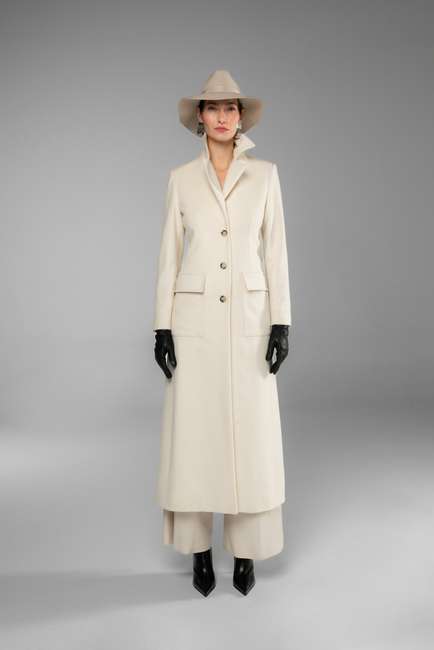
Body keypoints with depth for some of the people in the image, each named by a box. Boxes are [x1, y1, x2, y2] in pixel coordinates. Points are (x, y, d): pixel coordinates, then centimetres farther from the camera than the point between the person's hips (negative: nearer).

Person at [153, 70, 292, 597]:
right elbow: (169, 256, 4)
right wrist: (162, 326, -2)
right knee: (195, 433, 3)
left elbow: (275, 250, 3)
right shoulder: (181, 178, 6)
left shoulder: (265, 175, 6)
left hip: (248, 318, 0)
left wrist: (281, 321, -5)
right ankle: (200, 551, 20)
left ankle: (245, 552, 19)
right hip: (195, 319, 0)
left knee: (250, 434, 2)